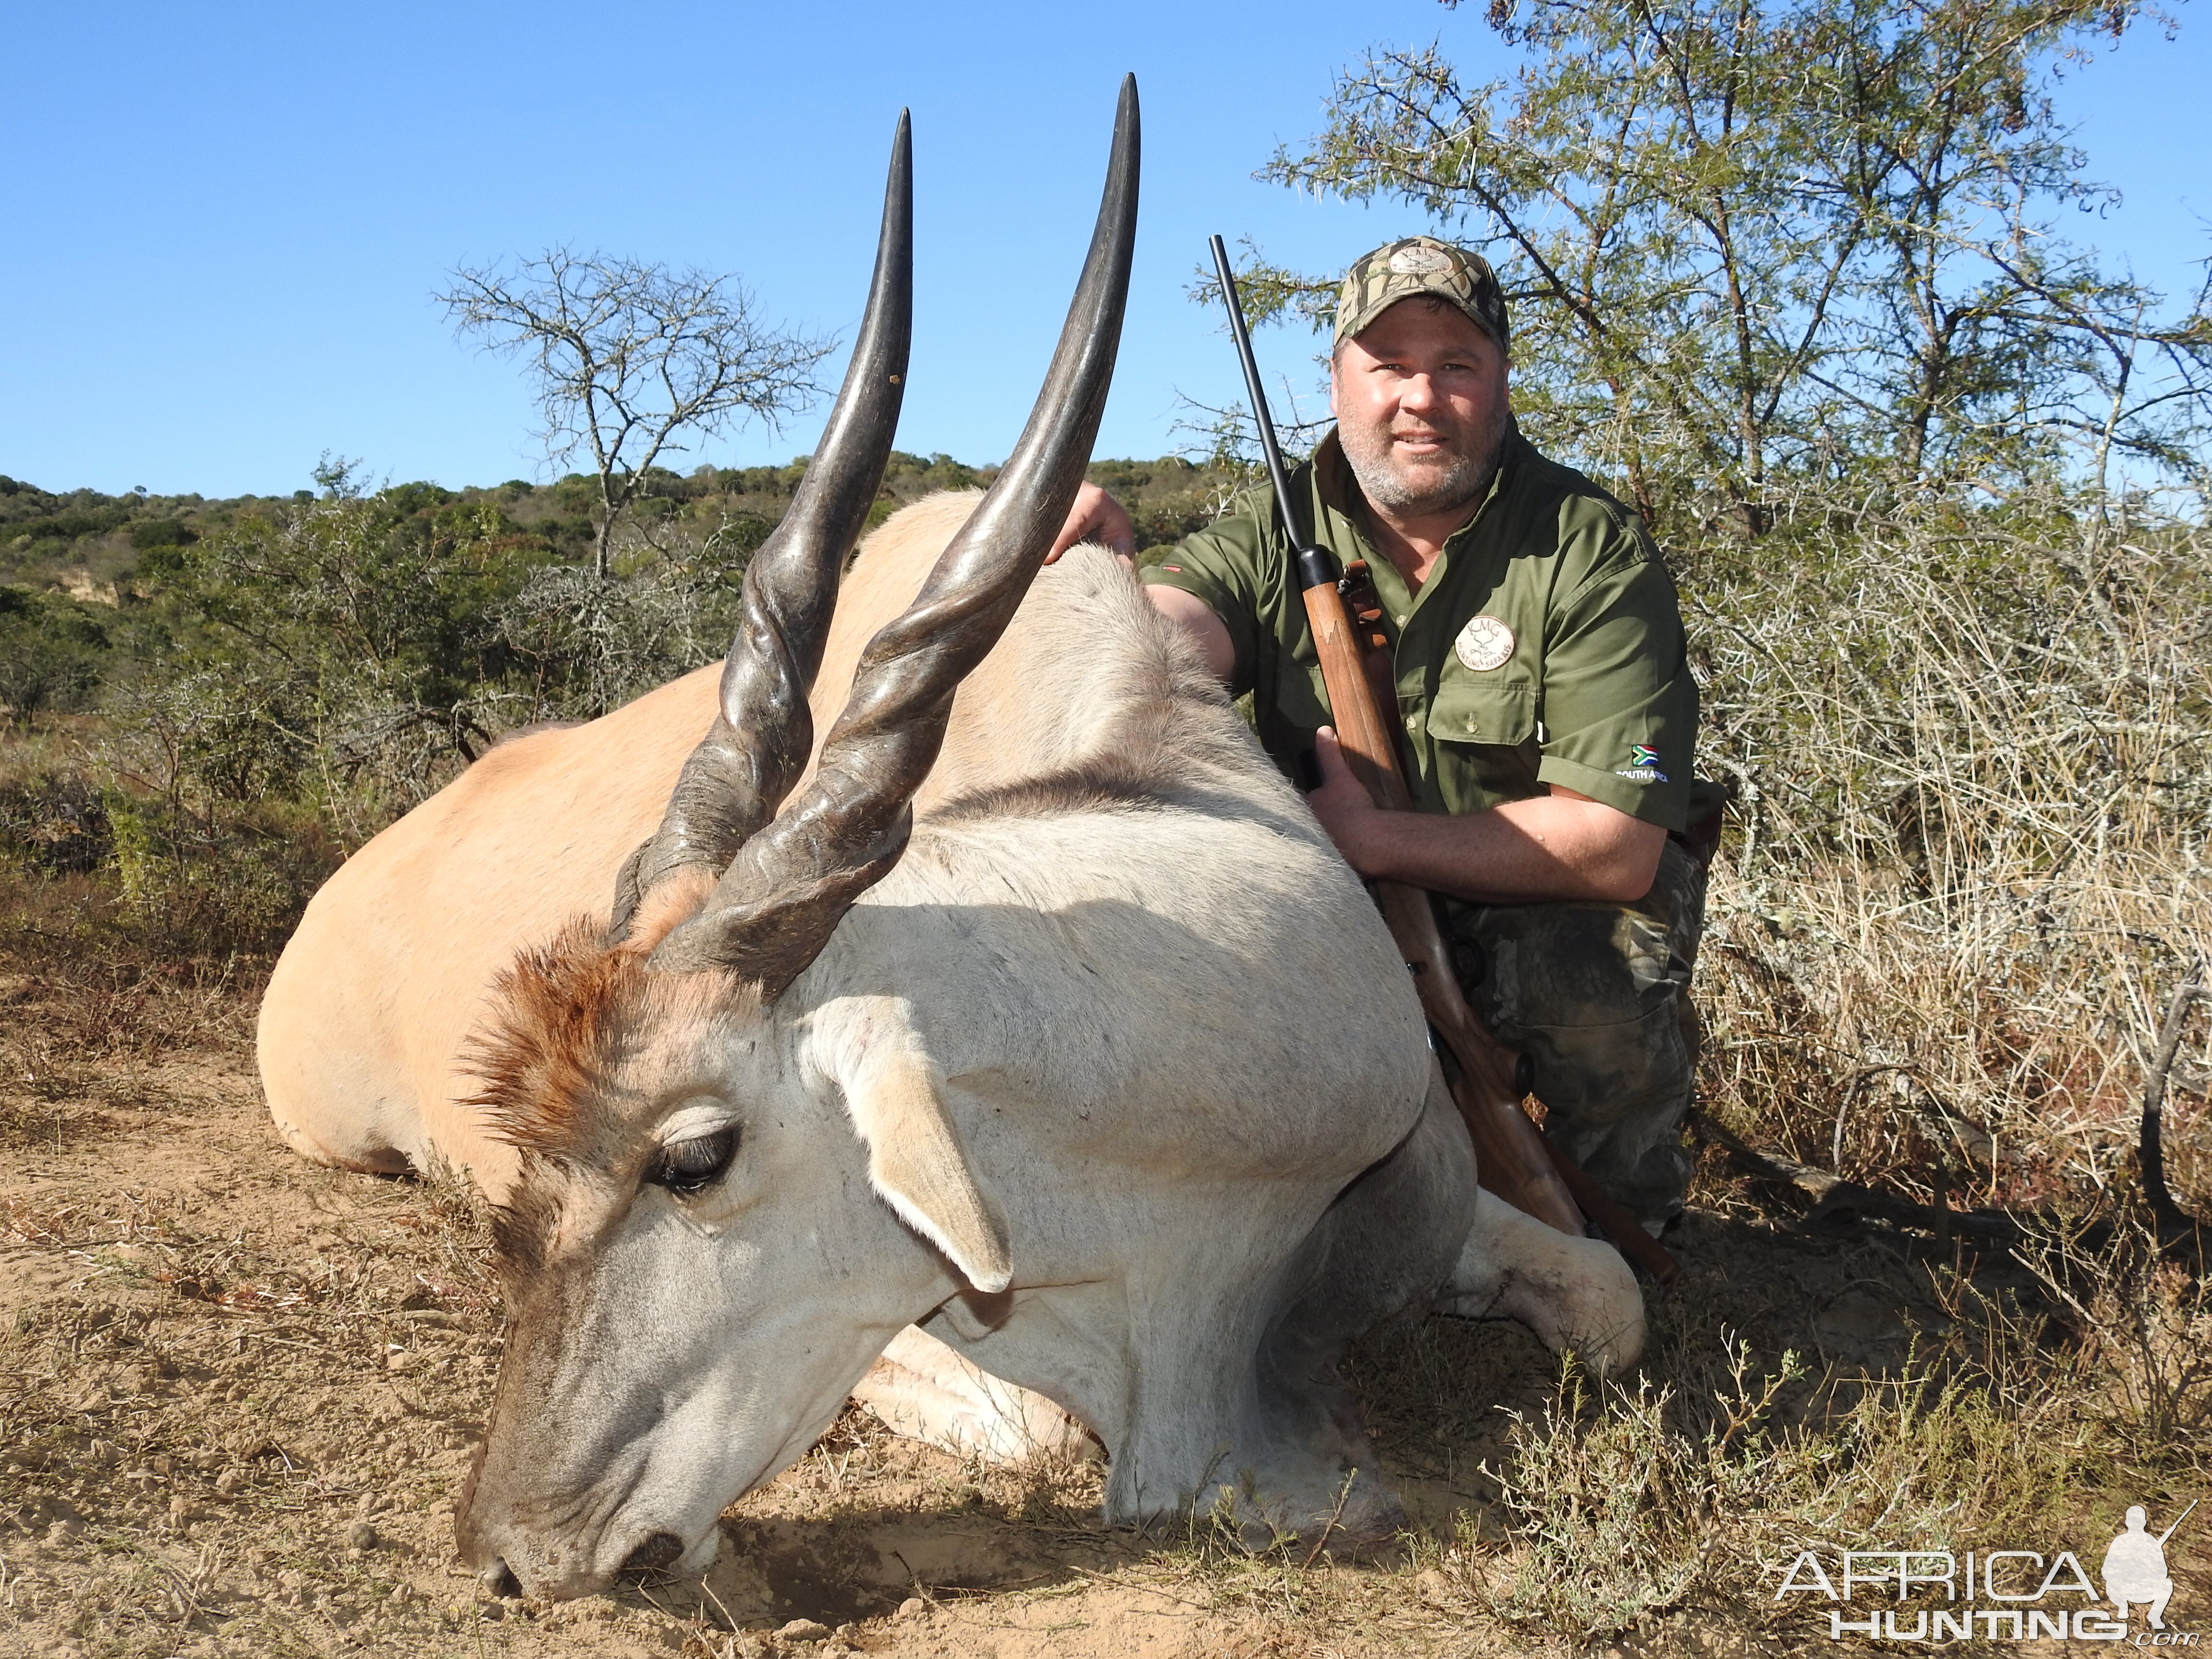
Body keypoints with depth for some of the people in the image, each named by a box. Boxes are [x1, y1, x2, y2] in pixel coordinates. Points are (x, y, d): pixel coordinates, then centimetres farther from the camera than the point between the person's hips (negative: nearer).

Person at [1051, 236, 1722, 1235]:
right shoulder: (1277, 532, -5)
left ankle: (1617, 1221, 1)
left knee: (1604, 983, -34)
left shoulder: (1591, 553, -15)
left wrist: (1372, 837, -28)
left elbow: (1619, 847, -22)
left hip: (1550, 909, -3)